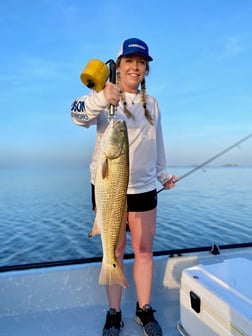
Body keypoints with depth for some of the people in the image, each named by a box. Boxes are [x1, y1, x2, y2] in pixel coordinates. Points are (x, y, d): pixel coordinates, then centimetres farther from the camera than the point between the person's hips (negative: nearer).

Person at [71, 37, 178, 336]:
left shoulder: (152, 104, 13)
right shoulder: (104, 97, -2)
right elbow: (78, 114, -23)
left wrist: (163, 173, 23)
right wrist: (101, 99, -42)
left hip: (143, 188, 4)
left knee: (144, 250, 9)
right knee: (114, 251, 6)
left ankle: (145, 311, 26)